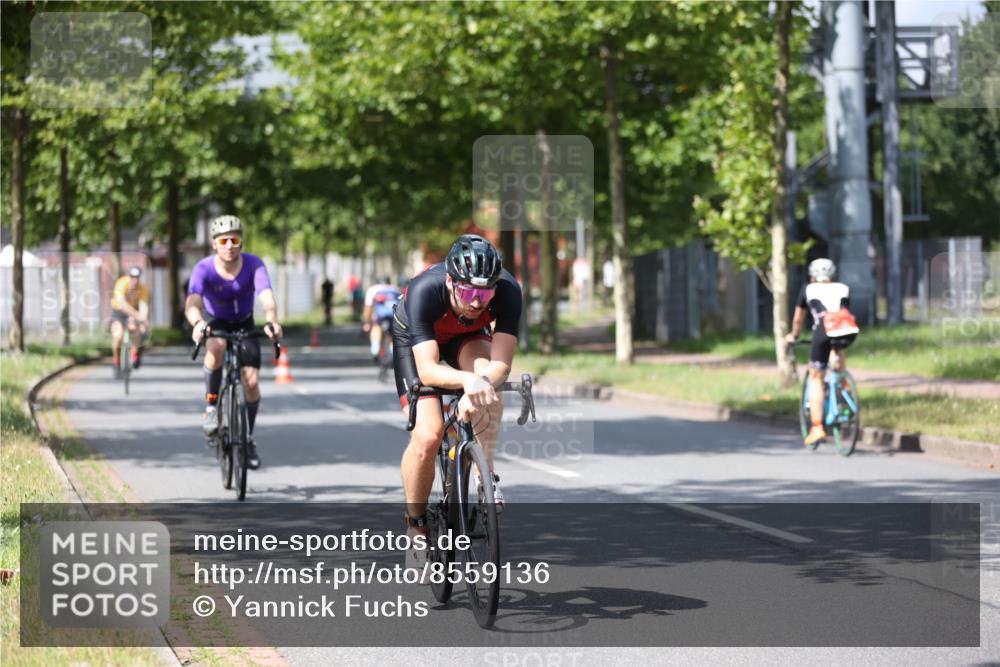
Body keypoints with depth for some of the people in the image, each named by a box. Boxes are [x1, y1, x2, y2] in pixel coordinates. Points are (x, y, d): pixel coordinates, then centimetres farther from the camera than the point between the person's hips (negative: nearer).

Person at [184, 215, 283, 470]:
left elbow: (267, 297, -38)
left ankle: (248, 438, 10)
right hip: (215, 322, -1)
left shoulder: (253, 264, -24)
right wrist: (197, 323, -63)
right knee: (216, 347, -37)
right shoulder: (204, 269, -26)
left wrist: (271, 321, -59)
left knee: (252, 382, -12)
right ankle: (211, 406, -19)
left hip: (244, 324, 2)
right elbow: (192, 303, -41)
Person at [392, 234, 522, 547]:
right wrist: (468, 380, -64)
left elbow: (501, 364, -36)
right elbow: (427, 370, -44)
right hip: (414, 340, -2)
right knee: (427, 434, -20)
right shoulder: (424, 290, -40)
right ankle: (415, 523, 3)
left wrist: (478, 388, -57)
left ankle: (485, 472, -15)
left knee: (487, 385, -34)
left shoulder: (508, 290, -34)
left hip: (466, 337, 2)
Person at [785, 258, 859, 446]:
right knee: (840, 348, 37)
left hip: (824, 330, -2)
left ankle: (817, 427, 1)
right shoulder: (843, 289, 31)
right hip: (848, 331, 2)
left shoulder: (808, 290, 27)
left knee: (816, 378, 10)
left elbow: (798, 319, 36)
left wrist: (793, 336, 54)